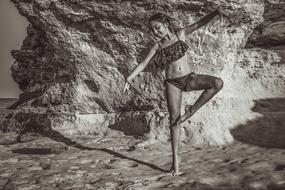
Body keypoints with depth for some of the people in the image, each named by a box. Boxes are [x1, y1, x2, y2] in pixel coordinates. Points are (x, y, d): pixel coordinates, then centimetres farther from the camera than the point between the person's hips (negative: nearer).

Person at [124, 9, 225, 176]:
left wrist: (216, 12, -20)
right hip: (172, 83, 0)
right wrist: (130, 77, -5)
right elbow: (143, 64, 6)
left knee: (218, 83, -25)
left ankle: (192, 110, -11)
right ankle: (176, 158, 7)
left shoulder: (181, 34, 7)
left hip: (189, 78, 1)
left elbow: (199, 23, -4)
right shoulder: (158, 46, 8)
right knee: (174, 120, -3)